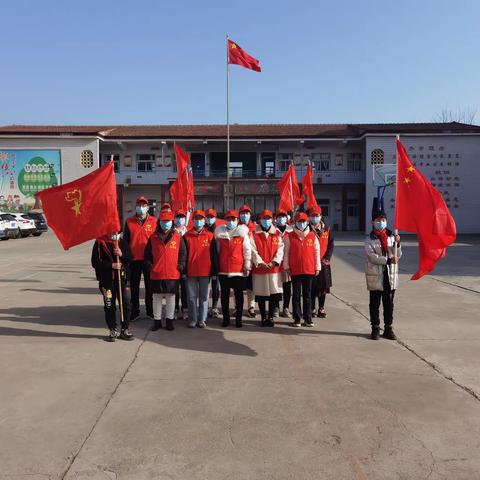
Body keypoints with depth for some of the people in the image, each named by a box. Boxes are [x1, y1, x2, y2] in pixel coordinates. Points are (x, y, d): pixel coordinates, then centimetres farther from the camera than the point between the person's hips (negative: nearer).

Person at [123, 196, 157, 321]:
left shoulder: (154, 221, 0)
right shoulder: (129, 222, 4)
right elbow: (125, 240, 7)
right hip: (134, 259, 1)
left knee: (149, 285, 8)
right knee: (134, 286, 9)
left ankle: (150, 311, 18)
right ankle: (135, 311, 19)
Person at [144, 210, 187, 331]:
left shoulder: (178, 237, 1)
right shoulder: (153, 237, 4)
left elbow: (183, 252, 4)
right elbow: (147, 253, 9)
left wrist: (180, 266, -5)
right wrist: (149, 265, -1)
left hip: (173, 274, -1)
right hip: (156, 274, 1)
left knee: (171, 297, 9)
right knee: (157, 297, 9)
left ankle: (169, 320, 20)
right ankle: (157, 320, 19)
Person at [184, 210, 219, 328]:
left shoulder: (210, 236, 3)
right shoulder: (187, 236, 4)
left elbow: (214, 255, 4)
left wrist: (214, 271, 1)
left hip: (205, 272, 0)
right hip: (190, 271, 0)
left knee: (204, 297, 7)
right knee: (192, 297, 6)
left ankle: (202, 320, 15)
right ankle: (192, 320, 15)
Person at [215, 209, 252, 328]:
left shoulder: (243, 233, 0)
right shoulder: (219, 233, 6)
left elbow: (247, 251, 1)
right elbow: (216, 251, 11)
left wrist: (247, 266, -2)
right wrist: (215, 266, 10)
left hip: (239, 270, -2)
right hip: (223, 270, 2)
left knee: (239, 295, 5)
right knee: (224, 295, 8)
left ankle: (238, 319, 14)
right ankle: (226, 318, 18)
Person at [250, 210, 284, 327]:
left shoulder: (277, 234, 9)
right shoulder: (254, 234, 4)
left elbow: (280, 249, 1)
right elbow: (253, 250, -4)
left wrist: (274, 262, -14)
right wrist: (260, 262, -16)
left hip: (274, 268, 1)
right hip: (259, 269, -1)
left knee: (274, 294, 1)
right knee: (261, 295, 4)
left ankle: (270, 317, 15)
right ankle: (263, 317, 17)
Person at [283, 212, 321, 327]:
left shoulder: (313, 236, 4)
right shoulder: (289, 236, 1)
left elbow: (317, 252, 7)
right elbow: (286, 252, 3)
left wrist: (317, 267, 6)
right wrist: (286, 266, 1)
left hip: (309, 270, 1)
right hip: (295, 270, -1)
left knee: (307, 295, 8)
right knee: (296, 295, 6)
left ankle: (308, 318, 15)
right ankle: (297, 319, 12)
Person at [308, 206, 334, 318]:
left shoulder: (327, 229, 7)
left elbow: (331, 245, 5)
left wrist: (326, 259, -6)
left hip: (324, 263, 3)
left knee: (323, 286, 7)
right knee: (312, 287, -1)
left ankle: (321, 308, 18)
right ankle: (312, 309, 10)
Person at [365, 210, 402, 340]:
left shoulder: (391, 237, 8)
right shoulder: (369, 240, -3)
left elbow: (398, 256, 5)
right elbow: (372, 256, -15)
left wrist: (397, 243, -11)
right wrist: (388, 260, -23)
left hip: (390, 275, 3)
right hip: (375, 276, -3)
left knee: (389, 304, 9)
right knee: (375, 304, 5)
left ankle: (388, 329, 19)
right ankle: (375, 329, 15)